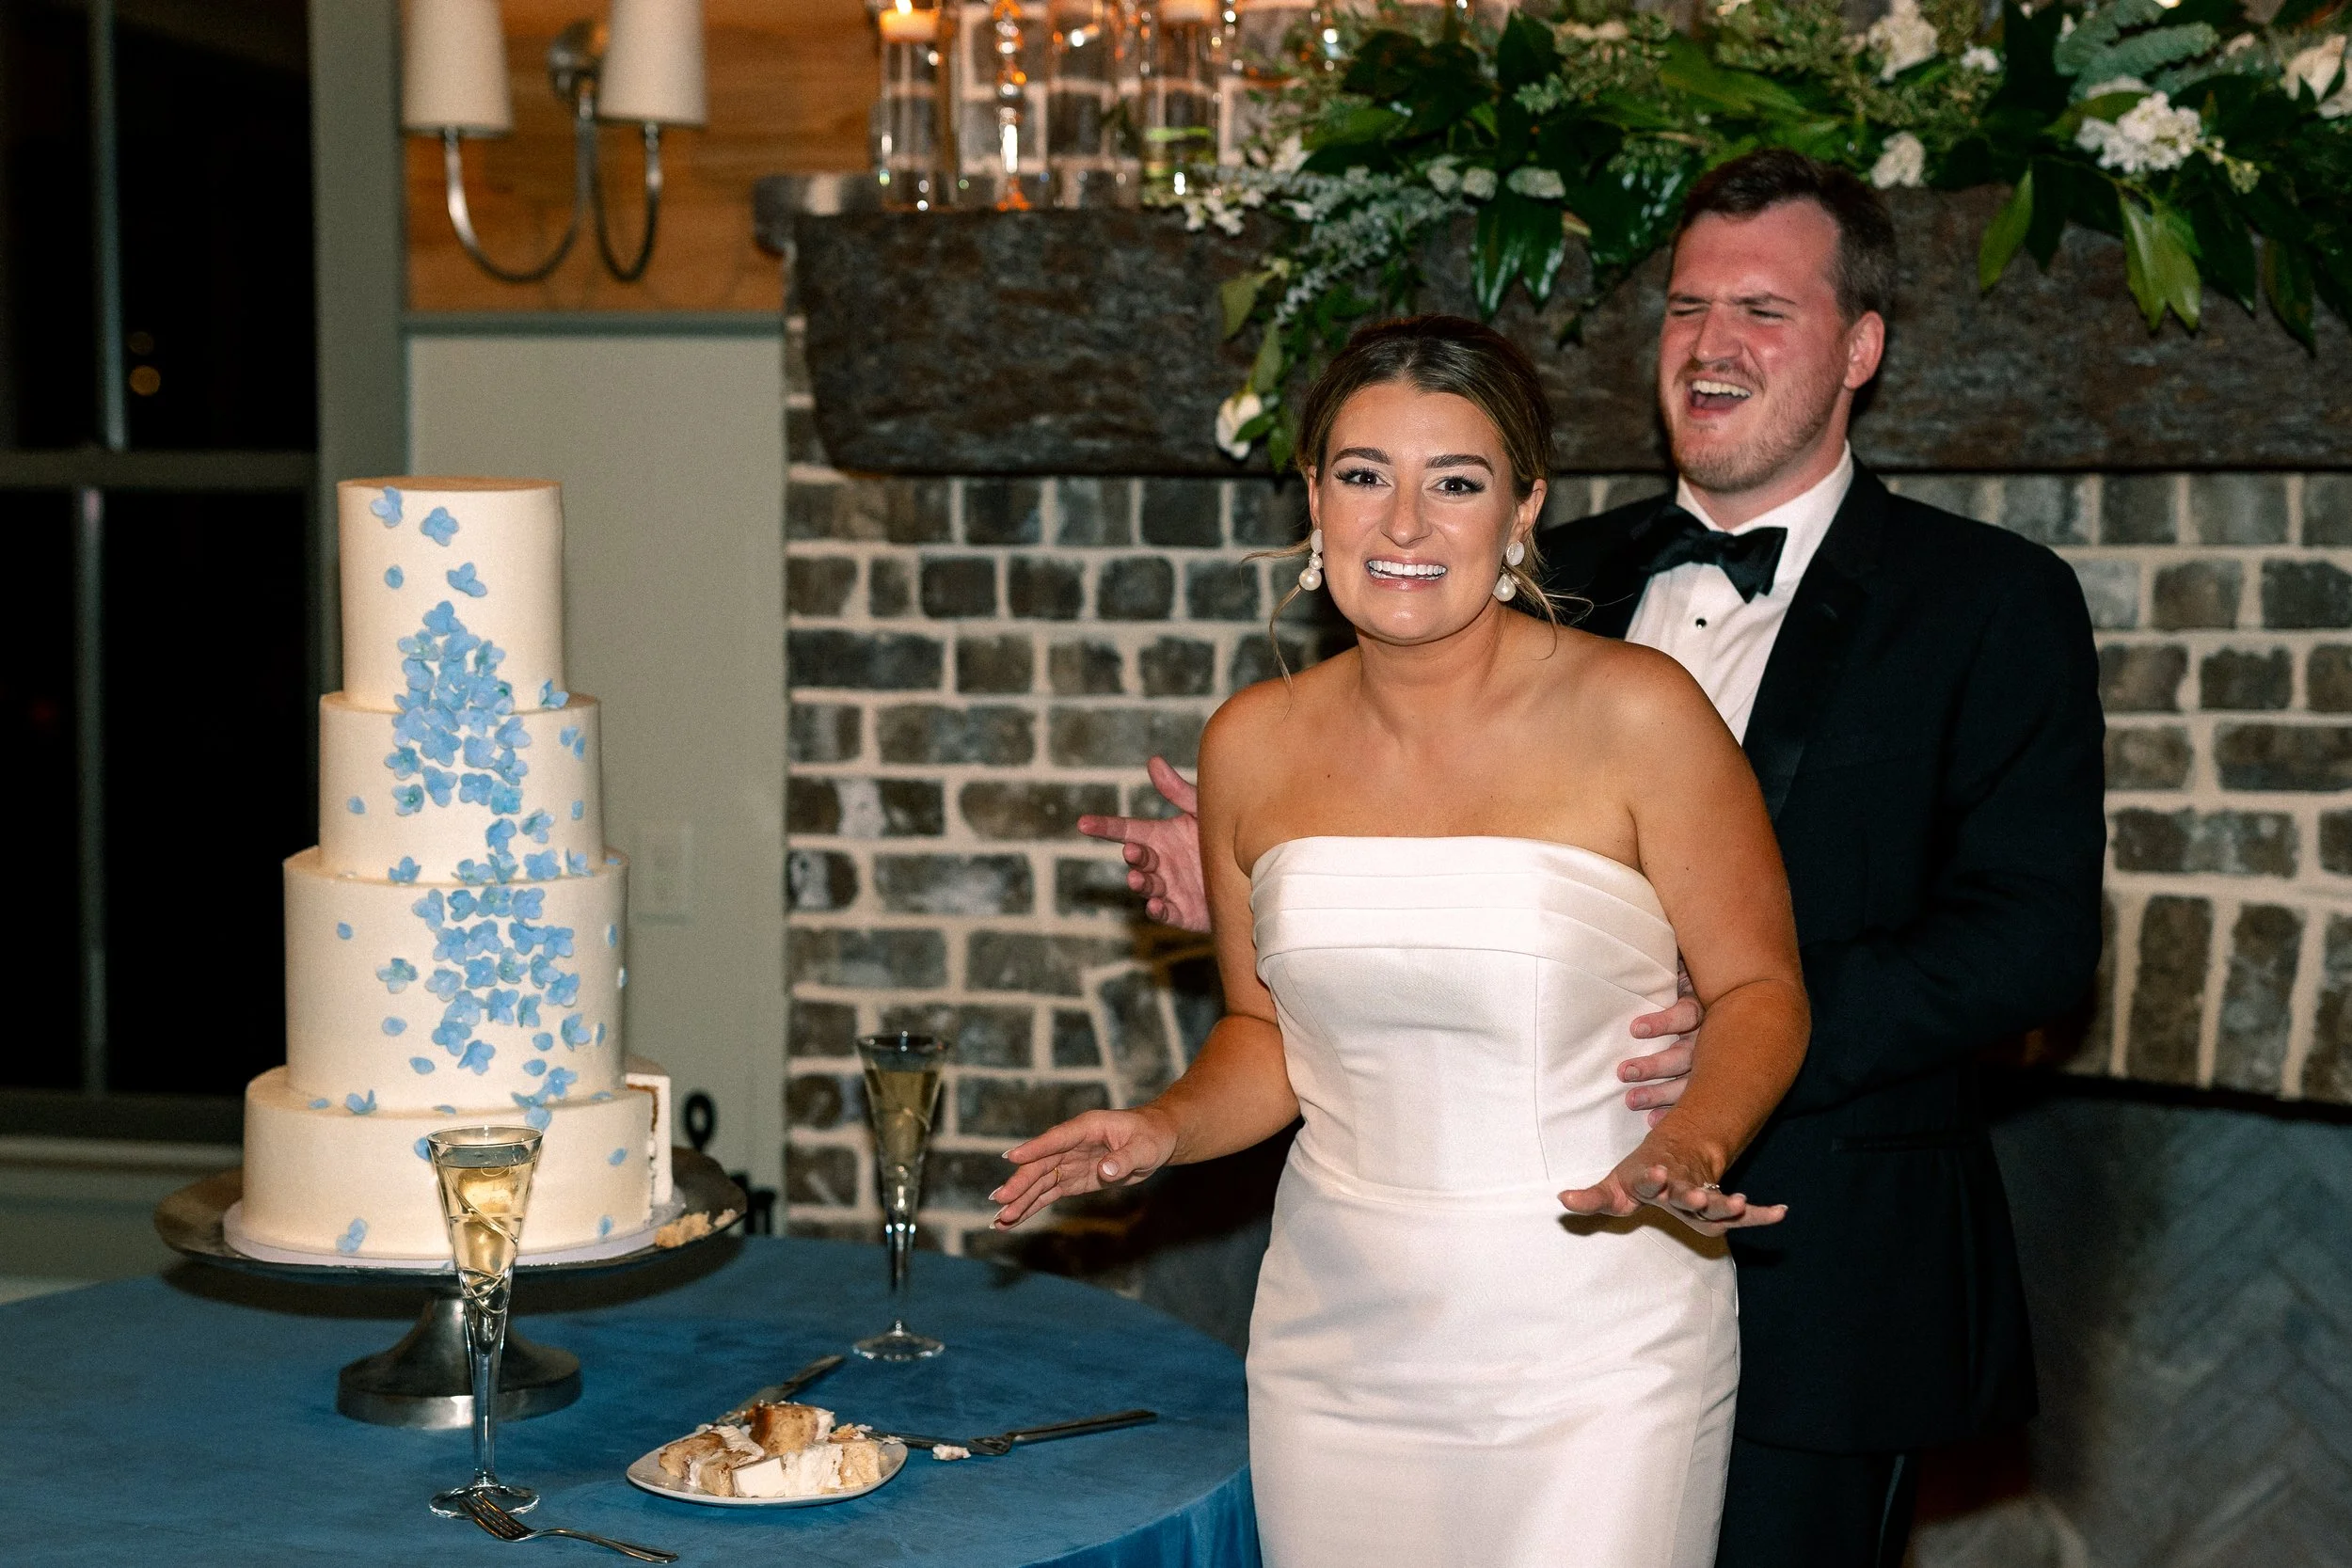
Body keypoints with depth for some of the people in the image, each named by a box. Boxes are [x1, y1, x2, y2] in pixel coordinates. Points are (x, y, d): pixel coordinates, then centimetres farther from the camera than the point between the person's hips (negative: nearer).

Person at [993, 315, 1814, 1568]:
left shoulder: (1634, 714, -10)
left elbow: (1759, 992, -4)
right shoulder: (1255, 745, 3)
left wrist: (1684, 1147, -22)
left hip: (1592, 1345, -4)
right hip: (1338, 1343, 4)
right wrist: (1165, 1129, -5)